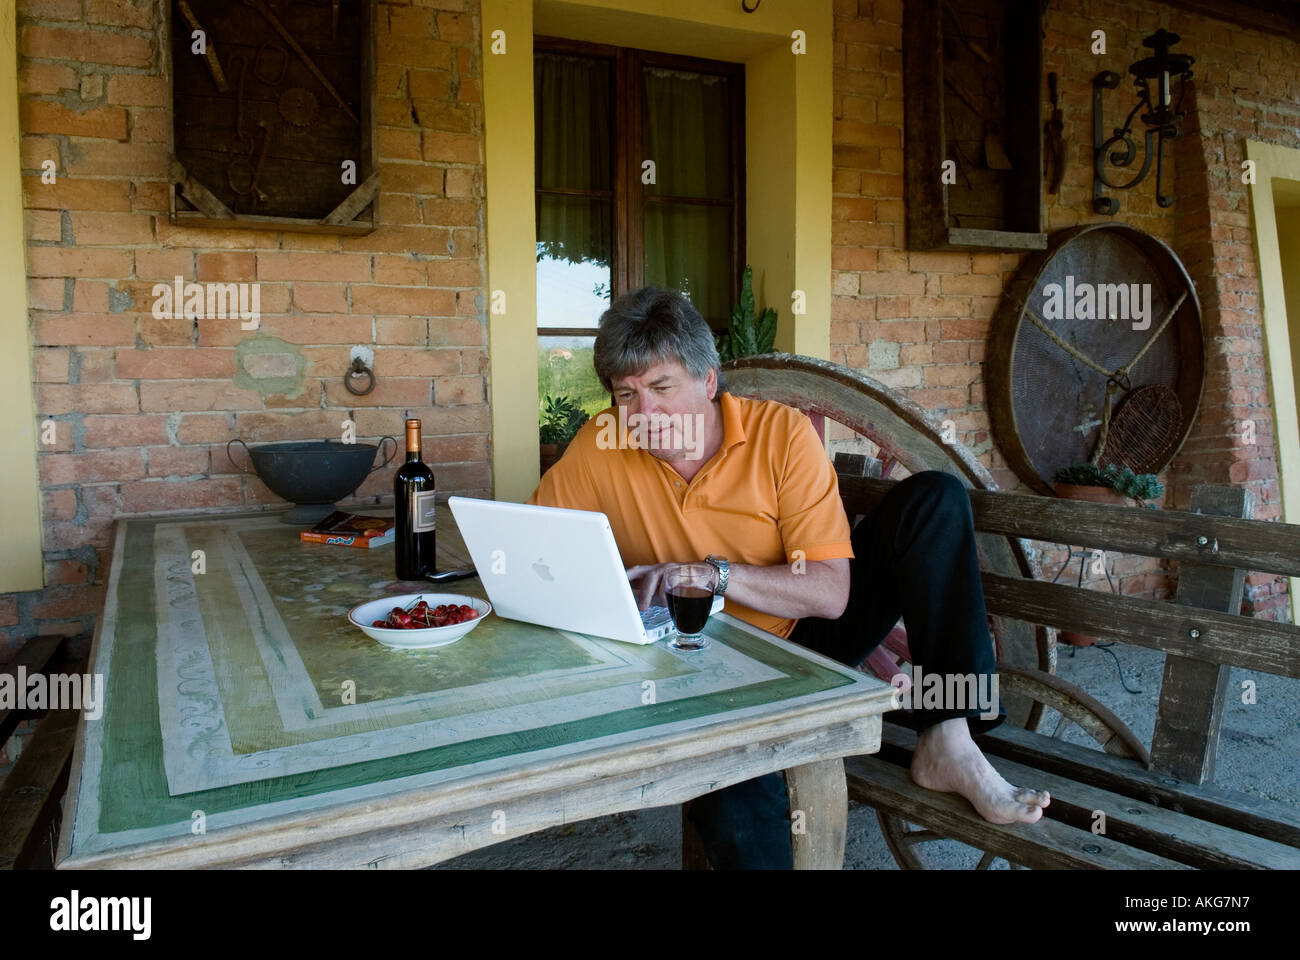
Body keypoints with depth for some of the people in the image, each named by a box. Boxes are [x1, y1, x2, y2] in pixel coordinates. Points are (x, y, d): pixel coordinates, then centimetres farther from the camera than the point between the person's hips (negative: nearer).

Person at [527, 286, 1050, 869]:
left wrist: (714, 573, -30)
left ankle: (946, 743, -20)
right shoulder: (599, 449, -9)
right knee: (737, 818, -35)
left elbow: (830, 593, -17)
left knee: (933, 499, -18)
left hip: (807, 633, 2)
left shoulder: (783, 433, -15)